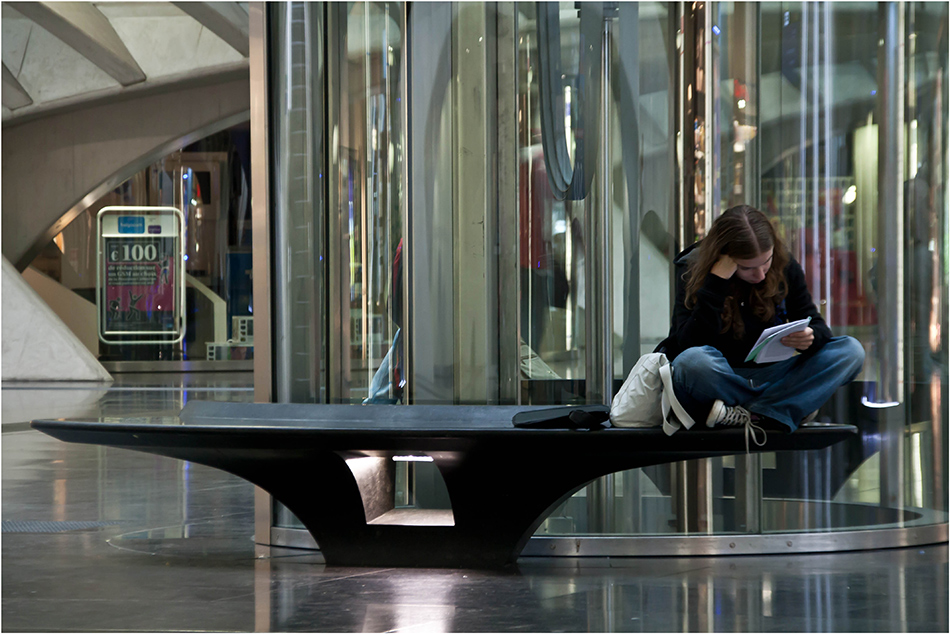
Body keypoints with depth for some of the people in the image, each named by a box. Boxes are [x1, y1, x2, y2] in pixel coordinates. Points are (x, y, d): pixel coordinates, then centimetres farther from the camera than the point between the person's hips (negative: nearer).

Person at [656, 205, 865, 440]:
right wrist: (716, 282, -29)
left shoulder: (784, 268, -1)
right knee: (693, 361, -40)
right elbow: (690, 345, -23)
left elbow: (816, 325, 1)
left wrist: (811, 338, -25)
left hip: (768, 376, 4)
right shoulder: (692, 270, -11)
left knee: (851, 351, -16)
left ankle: (758, 415, -31)